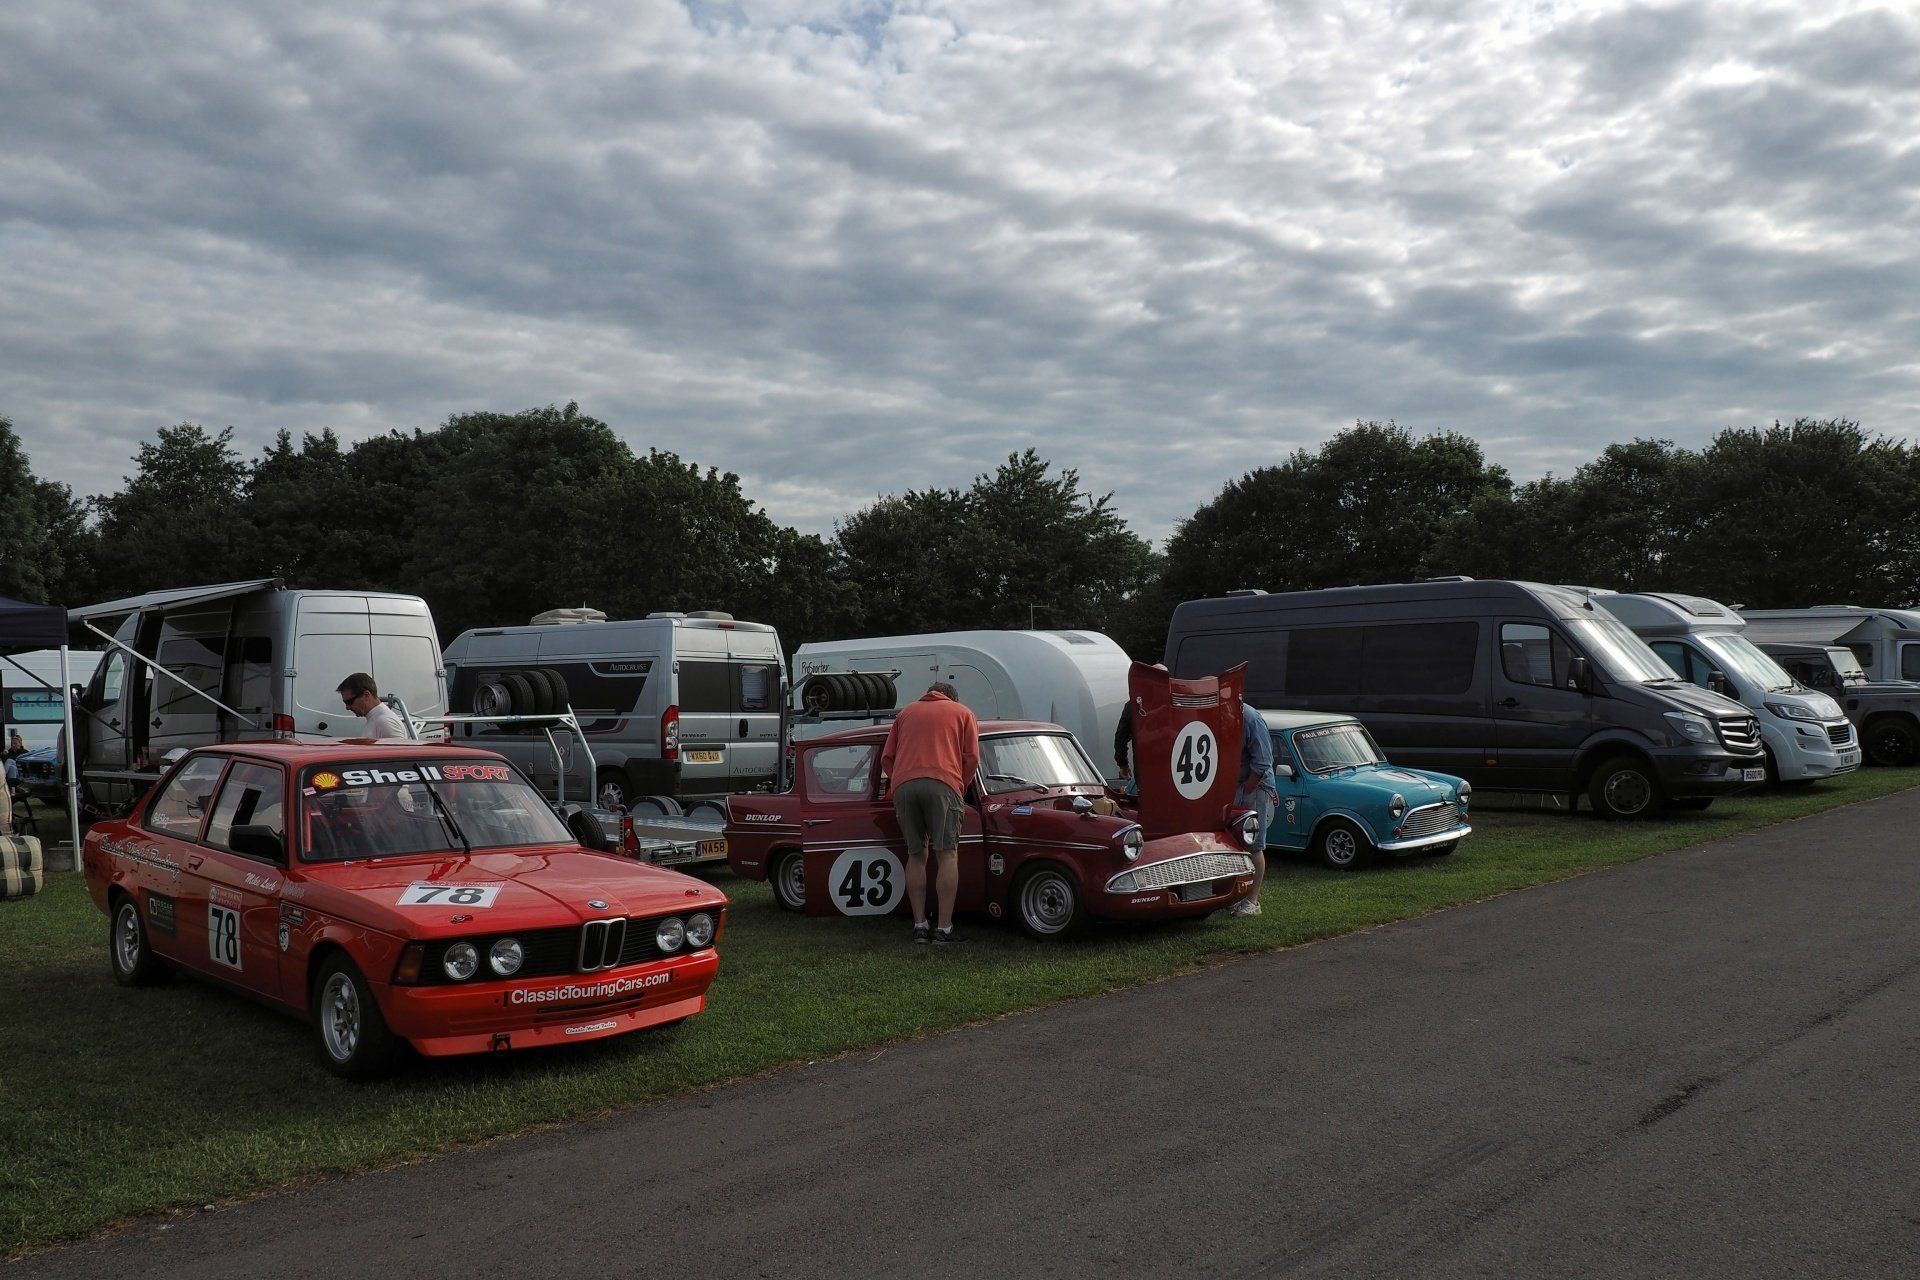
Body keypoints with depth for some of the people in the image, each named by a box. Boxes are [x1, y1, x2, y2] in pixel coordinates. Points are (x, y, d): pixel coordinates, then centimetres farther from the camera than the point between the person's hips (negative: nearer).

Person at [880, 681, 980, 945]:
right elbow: (971, 758, 9)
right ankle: (944, 928, -6)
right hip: (942, 784, -3)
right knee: (947, 855, -1)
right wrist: (959, 786, 21)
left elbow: (887, 759, 20)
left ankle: (919, 925, 6)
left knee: (916, 855, 10)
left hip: (902, 786, 3)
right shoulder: (963, 713, 21)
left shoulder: (906, 712, 29)